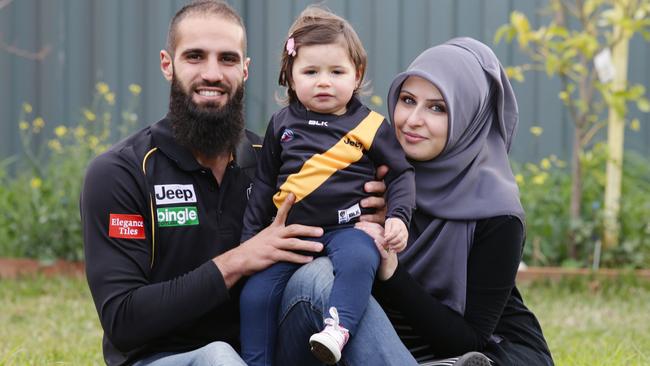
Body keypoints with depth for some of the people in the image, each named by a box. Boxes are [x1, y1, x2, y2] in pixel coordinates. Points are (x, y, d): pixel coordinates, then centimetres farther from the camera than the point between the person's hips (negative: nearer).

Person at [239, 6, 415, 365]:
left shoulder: (371, 126, 4)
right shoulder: (282, 124, 11)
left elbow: (401, 173, 9)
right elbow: (264, 184, 19)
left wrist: (397, 217, -7)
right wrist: (249, 236, 16)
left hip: (347, 229, -3)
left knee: (358, 259, -36)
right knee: (255, 291, -15)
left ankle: (338, 328, -46)